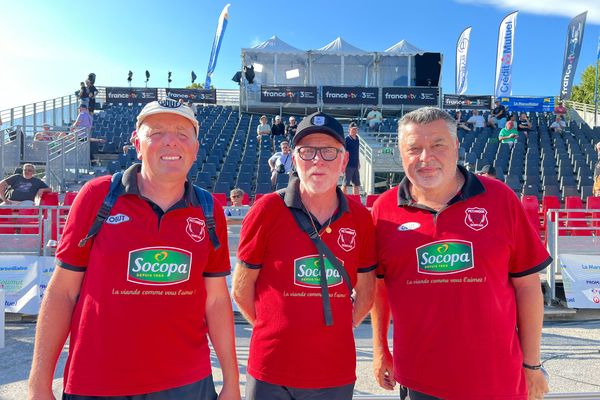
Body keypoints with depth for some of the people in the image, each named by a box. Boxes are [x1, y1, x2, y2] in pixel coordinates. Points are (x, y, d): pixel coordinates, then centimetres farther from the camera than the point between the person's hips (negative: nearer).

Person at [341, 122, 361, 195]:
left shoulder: (357, 139, 10)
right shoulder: (346, 139, -10)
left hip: (356, 165, 7)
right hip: (348, 165, -7)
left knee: (356, 184, 12)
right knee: (345, 183, 0)